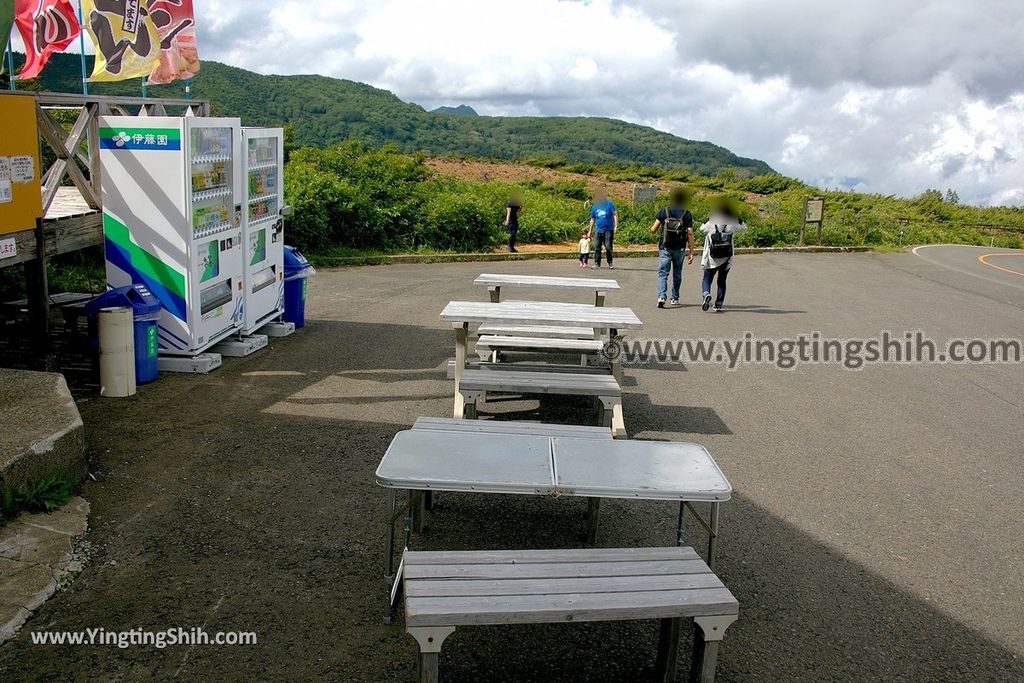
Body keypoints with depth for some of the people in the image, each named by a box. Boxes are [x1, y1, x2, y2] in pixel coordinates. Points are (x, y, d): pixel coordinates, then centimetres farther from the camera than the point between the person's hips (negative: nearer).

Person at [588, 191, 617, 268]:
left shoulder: (609, 204, -1)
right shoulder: (594, 207, 9)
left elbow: (615, 214, -1)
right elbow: (592, 219, 18)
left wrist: (616, 225, -11)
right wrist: (590, 230, 19)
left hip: (608, 230, -3)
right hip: (598, 231, 3)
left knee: (608, 247, -1)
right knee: (597, 247, -2)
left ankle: (610, 263, 11)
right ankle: (597, 263, 4)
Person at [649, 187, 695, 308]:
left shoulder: (664, 211, -1)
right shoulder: (687, 214, -3)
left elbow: (653, 229, -1)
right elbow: (690, 234, -6)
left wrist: (653, 226, 23)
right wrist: (691, 252, -2)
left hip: (665, 247, -1)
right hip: (679, 248, 1)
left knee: (663, 273, -1)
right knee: (677, 274, 17)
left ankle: (661, 297, -20)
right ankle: (675, 298, 25)